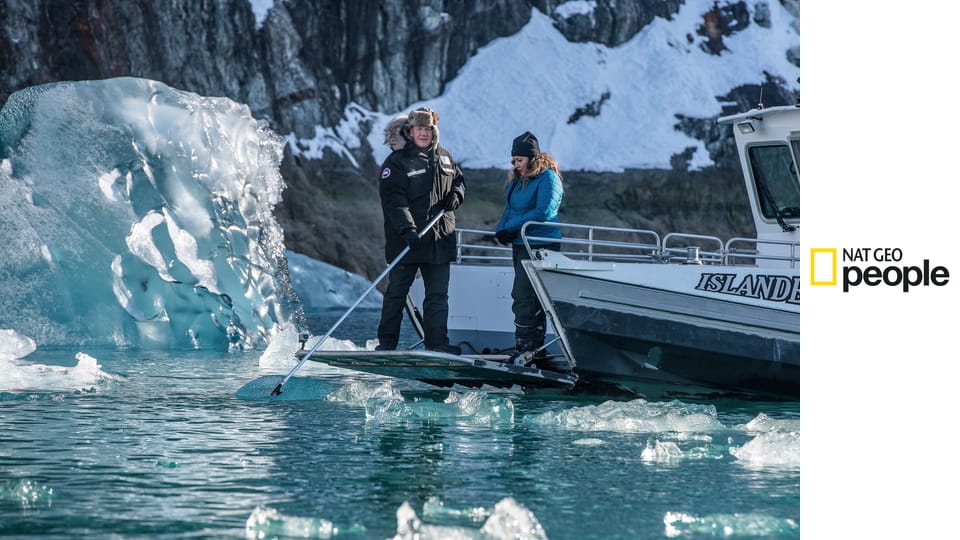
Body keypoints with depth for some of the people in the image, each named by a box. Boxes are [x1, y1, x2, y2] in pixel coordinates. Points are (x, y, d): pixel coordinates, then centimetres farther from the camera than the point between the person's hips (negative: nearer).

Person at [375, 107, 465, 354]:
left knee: (438, 294, 7)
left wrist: (456, 195, 2)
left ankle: (437, 341, 13)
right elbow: (394, 200, -17)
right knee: (397, 292, 2)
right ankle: (386, 343, 7)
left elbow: (459, 179, 27)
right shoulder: (396, 162, -7)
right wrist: (407, 229, -29)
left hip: (440, 239, 5)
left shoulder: (444, 158, 12)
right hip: (406, 241, -5)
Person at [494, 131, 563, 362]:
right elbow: (510, 209, 19)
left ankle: (525, 347, -13)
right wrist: (502, 230, -2)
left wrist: (512, 226, -18)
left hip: (539, 245, -9)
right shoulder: (517, 180, 15)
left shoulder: (547, 178, -12)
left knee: (523, 296, -15)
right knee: (532, 298, 13)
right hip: (521, 245, 9)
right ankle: (536, 347, 19)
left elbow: (544, 212, -23)